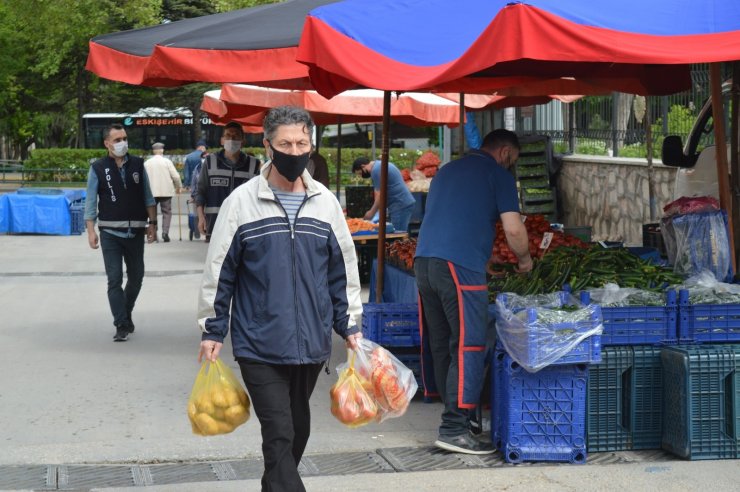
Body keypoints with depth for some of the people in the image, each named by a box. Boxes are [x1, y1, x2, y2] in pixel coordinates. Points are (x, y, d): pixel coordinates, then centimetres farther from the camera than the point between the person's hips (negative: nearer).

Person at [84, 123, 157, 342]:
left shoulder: (138, 164, 6)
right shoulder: (98, 168, -1)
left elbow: (148, 197, 9)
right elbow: (91, 202, -1)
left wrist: (152, 223, 3)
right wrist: (91, 231, -8)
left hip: (135, 232, 3)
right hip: (110, 232, -3)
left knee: (136, 277, 12)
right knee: (114, 279, -5)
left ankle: (126, 313, 34)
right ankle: (122, 325, -1)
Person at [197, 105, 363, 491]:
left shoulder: (326, 202, 5)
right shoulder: (242, 202, -4)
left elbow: (343, 269, 13)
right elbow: (219, 270, 0)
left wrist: (349, 325, 11)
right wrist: (212, 331, 0)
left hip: (311, 343, 4)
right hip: (259, 344, -4)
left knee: (297, 430, 15)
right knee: (279, 435, -9)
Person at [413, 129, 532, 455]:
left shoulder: (447, 170, 25)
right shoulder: (498, 175, 4)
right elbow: (513, 229, -4)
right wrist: (524, 260, 15)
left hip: (423, 259, 8)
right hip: (460, 265, -8)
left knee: (440, 344, 13)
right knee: (468, 346, -6)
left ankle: (455, 413, 21)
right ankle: (454, 429, -10)